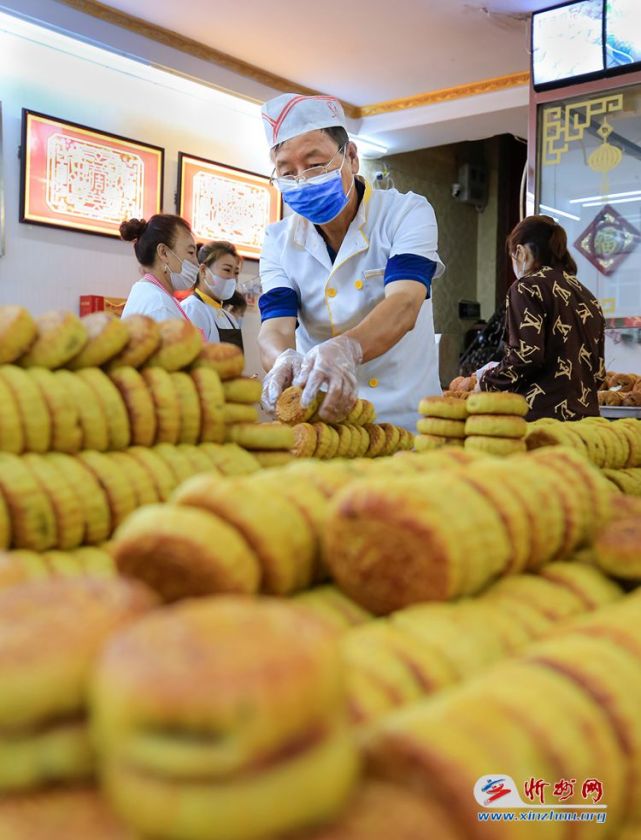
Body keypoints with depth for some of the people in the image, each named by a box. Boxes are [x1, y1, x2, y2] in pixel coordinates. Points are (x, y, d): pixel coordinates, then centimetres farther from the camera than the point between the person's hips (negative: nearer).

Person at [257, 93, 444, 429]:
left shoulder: (408, 213, -4)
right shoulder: (278, 242, 4)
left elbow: (403, 305, -21)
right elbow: (275, 327, -9)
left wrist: (346, 349, -42)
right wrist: (284, 360, -35)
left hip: (406, 419, -4)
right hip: (322, 421, 5)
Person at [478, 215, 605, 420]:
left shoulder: (528, 288, -5)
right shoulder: (587, 296, 16)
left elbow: (526, 358, -15)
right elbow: (598, 371, 15)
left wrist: (487, 380, 1)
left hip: (542, 416, -7)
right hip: (585, 416, 7)